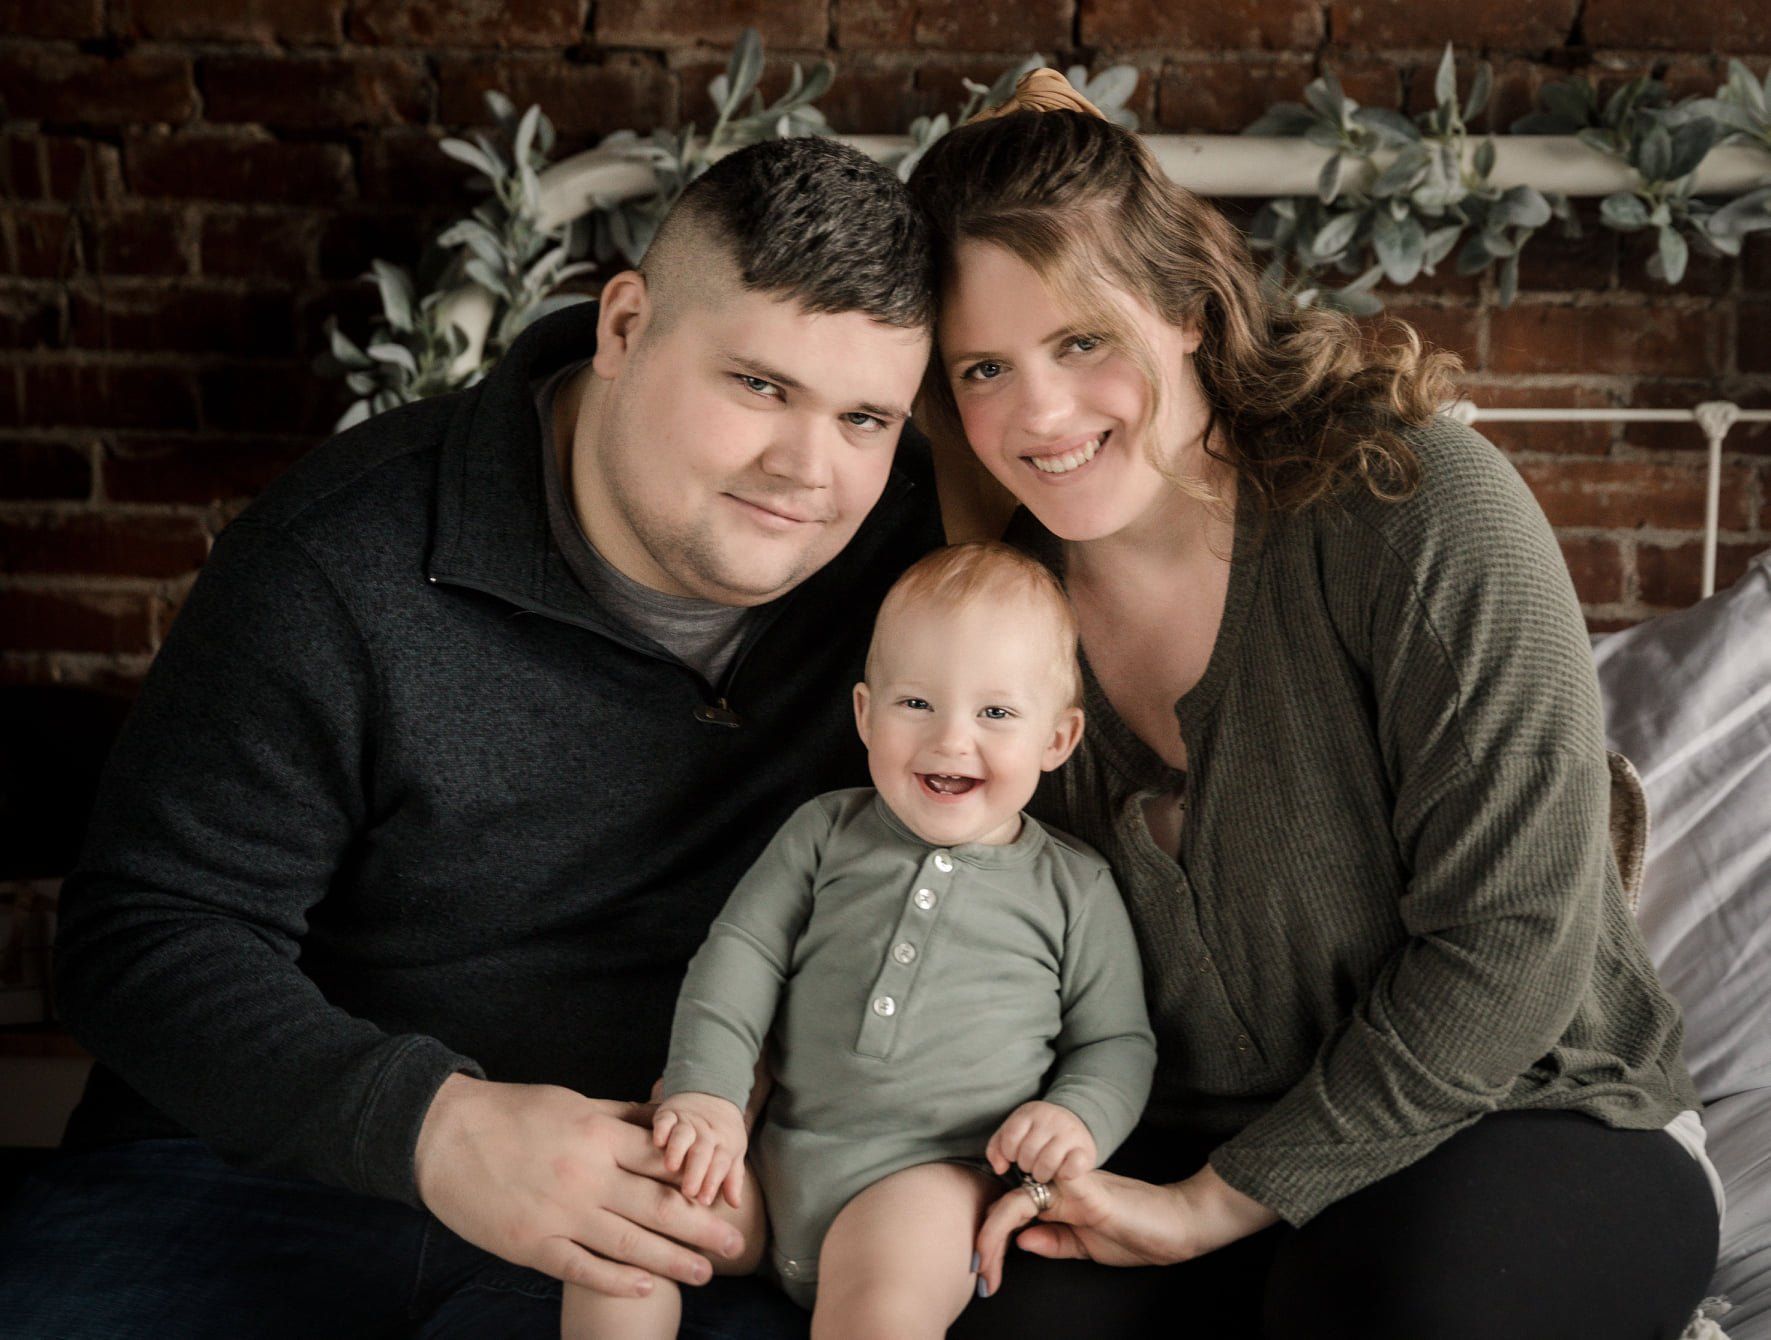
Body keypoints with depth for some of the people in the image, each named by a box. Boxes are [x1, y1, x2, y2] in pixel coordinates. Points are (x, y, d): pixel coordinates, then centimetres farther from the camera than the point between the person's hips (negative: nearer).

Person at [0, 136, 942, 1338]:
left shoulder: (908, 553, -2)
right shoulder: (346, 562, -12)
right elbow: (150, 933, -11)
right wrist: (429, 1125, -26)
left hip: (662, 1206, 2)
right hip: (278, 1166, -1)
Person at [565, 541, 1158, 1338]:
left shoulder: (1075, 889, 7)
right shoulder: (826, 832, 11)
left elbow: (1117, 1041, 12)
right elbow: (742, 952, 7)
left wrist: (1080, 1118, -10)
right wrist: (706, 1093, -8)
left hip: (925, 1175, -3)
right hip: (775, 1146, 3)